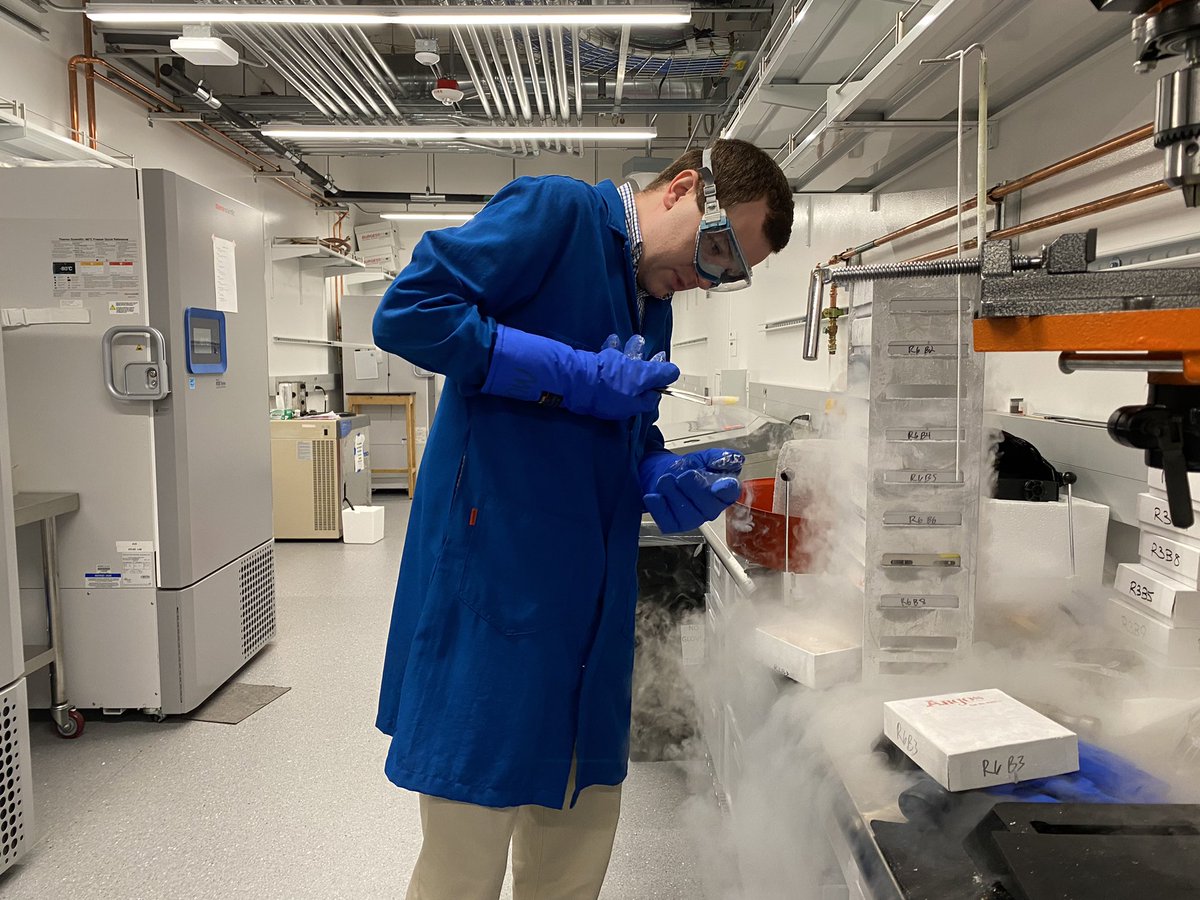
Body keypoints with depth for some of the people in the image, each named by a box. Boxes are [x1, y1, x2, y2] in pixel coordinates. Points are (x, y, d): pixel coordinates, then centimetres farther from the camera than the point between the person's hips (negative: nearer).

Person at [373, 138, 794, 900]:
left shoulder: (653, 306, 18)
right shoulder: (555, 211, -7)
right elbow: (408, 311, -17)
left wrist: (666, 480, 2)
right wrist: (577, 374, -17)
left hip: (591, 601, 8)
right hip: (494, 575, -8)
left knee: (580, 838, 17)